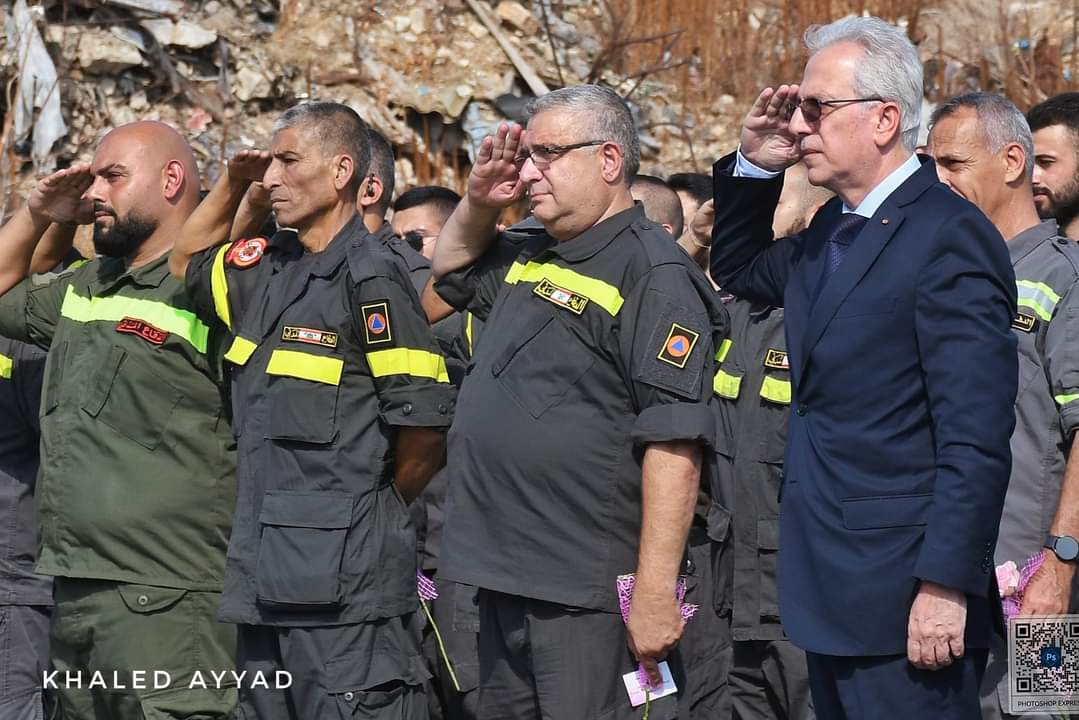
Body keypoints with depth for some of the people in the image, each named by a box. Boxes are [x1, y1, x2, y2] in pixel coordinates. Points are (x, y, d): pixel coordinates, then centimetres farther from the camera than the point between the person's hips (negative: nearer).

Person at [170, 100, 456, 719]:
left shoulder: (370, 277, -10)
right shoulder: (266, 271, 14)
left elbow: (425, 420, -13)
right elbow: (187, 263, 36)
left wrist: (376, 506, 2)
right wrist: (231, 187, 20)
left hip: (345, 576, -9)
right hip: (268, 575, 9)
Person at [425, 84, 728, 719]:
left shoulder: (652, 274, -13)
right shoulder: (532, 260, 15)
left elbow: (674, 444, -20)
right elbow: (453, 269, 36)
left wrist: (656, 592, -25)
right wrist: (479, 201, 14)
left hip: (590, 595, -9)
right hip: (506, 579, 9)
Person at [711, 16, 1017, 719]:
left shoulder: (950, 235, -15)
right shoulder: (831, 230, 12)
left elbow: (976, 437, -20)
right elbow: (739, 271, 31)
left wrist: (946, 586, -23)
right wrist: (755, 164, 13)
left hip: (902, 601, -9)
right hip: (830, 591, 9)